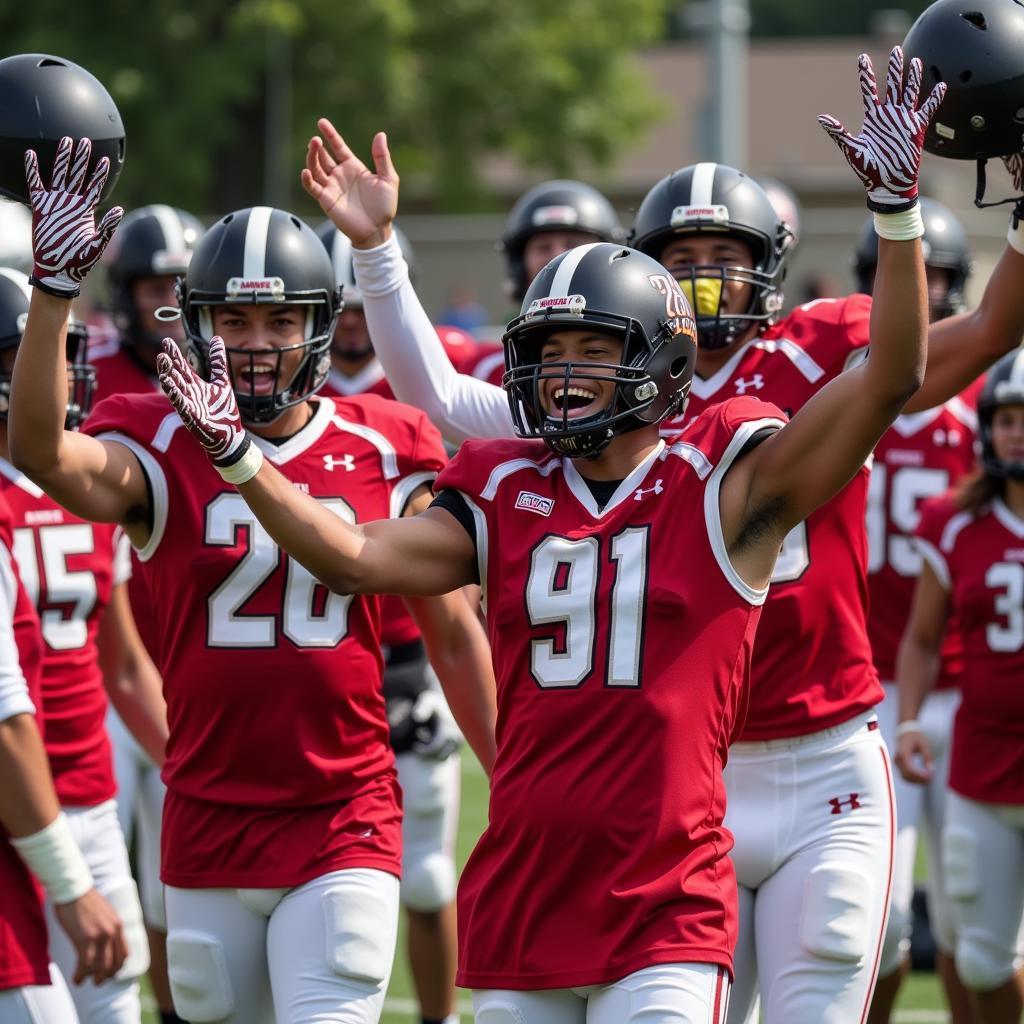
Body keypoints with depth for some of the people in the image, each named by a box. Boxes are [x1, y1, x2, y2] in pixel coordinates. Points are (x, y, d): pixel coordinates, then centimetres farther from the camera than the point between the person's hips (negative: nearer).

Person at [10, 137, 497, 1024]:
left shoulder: (385, 453, 2)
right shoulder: (161, 452, -3)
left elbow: (454, 633, 8)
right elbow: (42, 452, -25)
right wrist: (54, 289, -34)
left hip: (344, 828, -1)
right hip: (208, 826, 1)